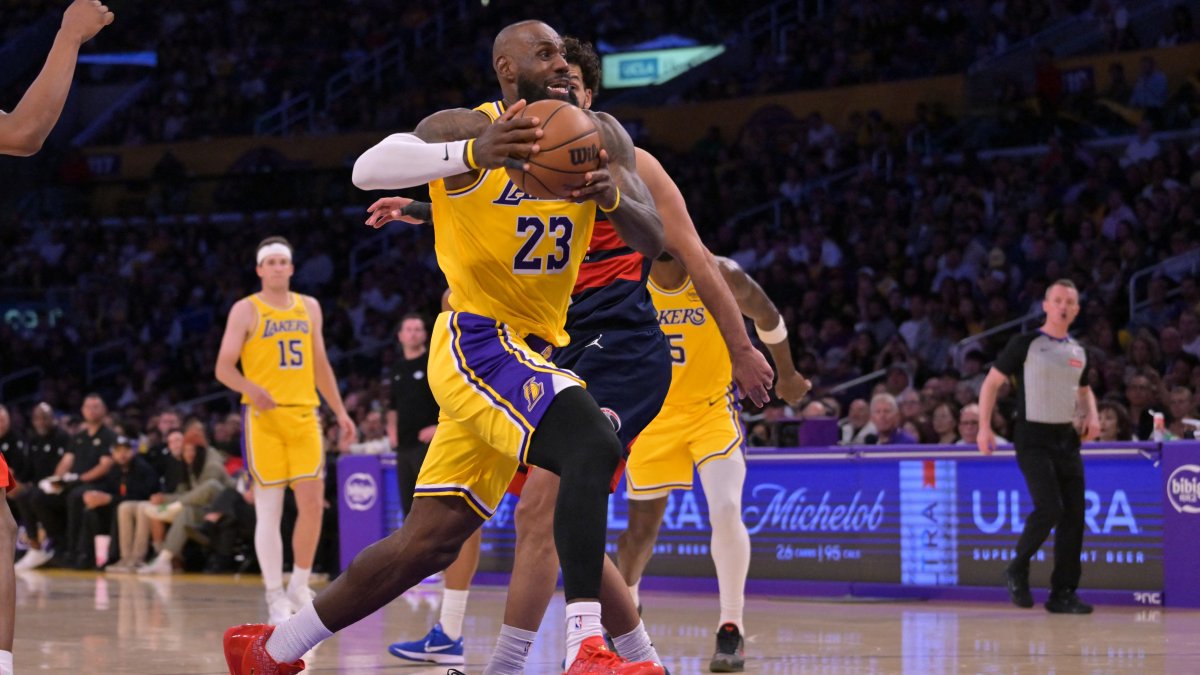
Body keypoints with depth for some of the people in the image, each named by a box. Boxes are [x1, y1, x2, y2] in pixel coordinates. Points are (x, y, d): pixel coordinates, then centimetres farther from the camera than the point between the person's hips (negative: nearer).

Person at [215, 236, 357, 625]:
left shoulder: (309, 308, 14)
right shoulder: (246, 310, 0)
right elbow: (223, 368, -5)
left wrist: (340, 411, 16)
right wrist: (251, 388, -24)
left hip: (303, 415, 4)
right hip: (263, 418, -4)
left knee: (313, 503, -3)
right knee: (269, 511, -3)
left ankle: (299, 586, 12)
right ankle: (275, 597, 3)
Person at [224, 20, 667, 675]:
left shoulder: (597, 136, 5)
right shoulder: (466, 127, -11)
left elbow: (654, 240, -3)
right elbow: (368, 168, -29)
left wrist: (613, 196, -26)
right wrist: (473, 153, -46)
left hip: (534, 350, 7)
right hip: (479, 342, -7)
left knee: (430, 540, 8)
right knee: (593, 445, -31)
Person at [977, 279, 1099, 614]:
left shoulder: (1078, 353, 12)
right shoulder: (1025, 344, -5)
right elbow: (992, 382, -2)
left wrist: (1091, 414, 9)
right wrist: (984, 427, -11)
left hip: (1067, 438, 6)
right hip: (1033, 439, -6)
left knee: (1074, 514, 0)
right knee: (1049, 508, -19)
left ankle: (1063, 593, 6)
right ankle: (1017, 570, 4)